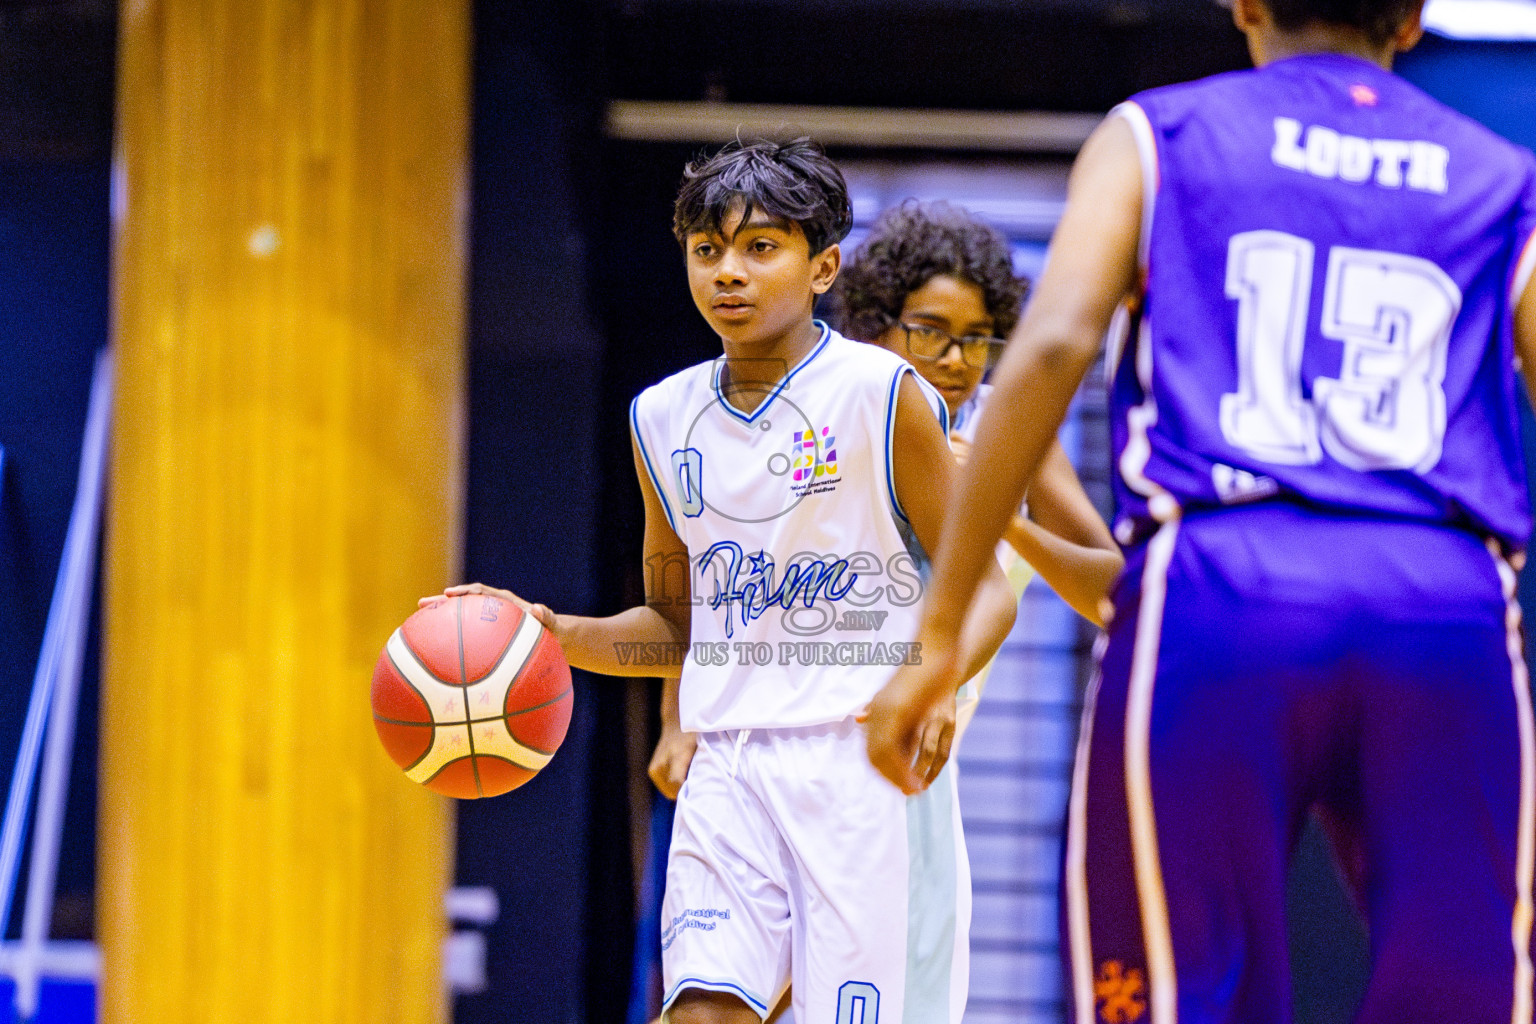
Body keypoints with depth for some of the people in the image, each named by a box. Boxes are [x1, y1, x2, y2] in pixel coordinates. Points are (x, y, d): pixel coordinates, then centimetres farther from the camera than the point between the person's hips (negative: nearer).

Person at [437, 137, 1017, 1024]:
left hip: (868, 758, -4)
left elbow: (986, 590, -2)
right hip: (731, 764, 4)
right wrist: (557, 635, 2)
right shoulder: (665, 419, 11)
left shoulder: (881, 394, -5)